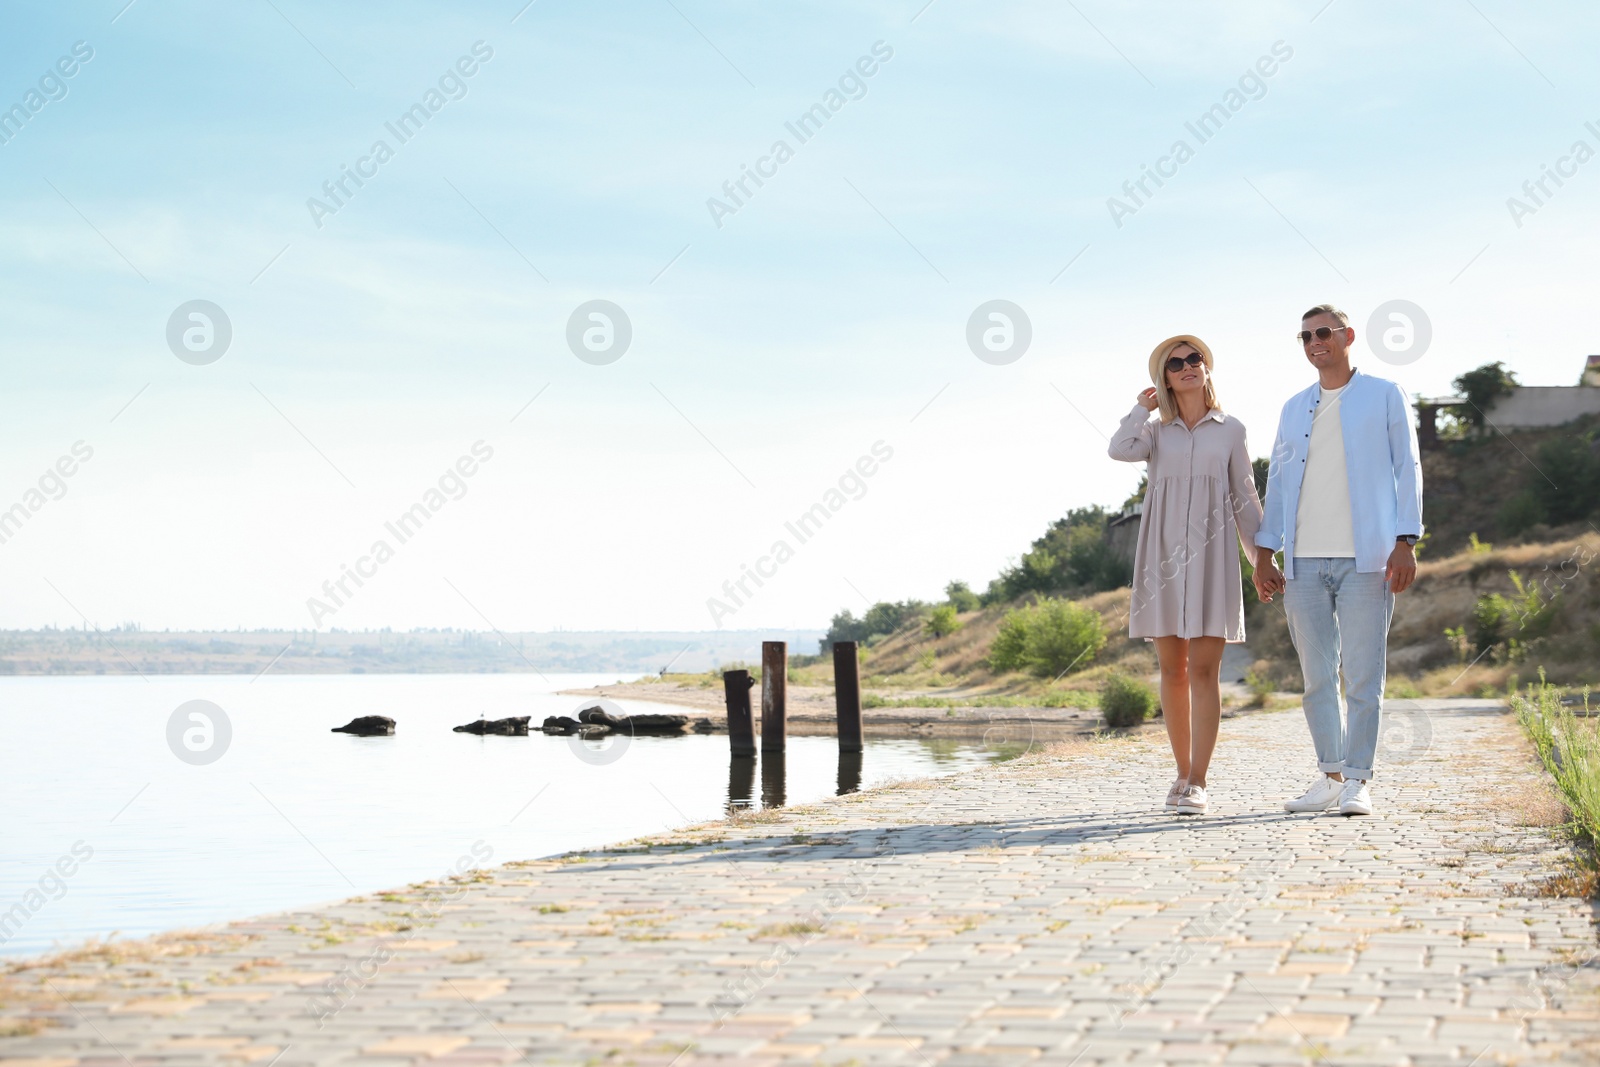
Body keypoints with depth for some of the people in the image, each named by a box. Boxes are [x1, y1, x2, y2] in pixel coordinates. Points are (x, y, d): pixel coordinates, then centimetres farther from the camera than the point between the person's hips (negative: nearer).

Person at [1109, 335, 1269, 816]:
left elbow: (1244, 499, 12)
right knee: (1172, 670, 4)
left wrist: (1264, 557, 7)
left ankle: (1197, 783, -12)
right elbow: (1120, 449, -12)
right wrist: (1142, 407, 4)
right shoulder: (1156, 431, 11)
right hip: (1162, 555, 1)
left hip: (1211, 556, -1)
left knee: (1203, 670, -9)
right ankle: (1183, 773, 13)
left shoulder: (1231, 430, 10)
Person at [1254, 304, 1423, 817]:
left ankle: (1357, 781, 0)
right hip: (1303, 562, 4)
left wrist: (1405, 541, -8)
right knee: (1317, 676, 4)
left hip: (1365, 559, -4)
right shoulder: (1293, 409, 18)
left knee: (1363, 675, -4)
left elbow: (1406, 468, 3)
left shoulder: (1384, 396, 7)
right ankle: (1329, 776, 13)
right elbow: (1278, 481, 17)